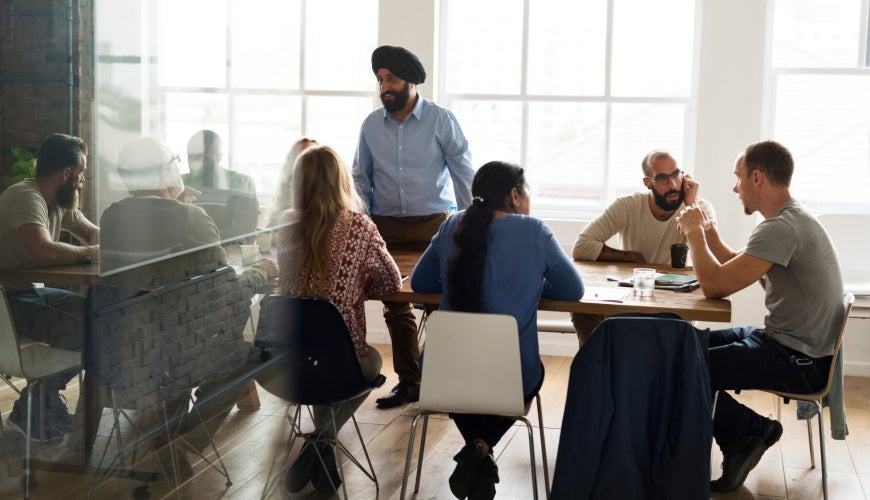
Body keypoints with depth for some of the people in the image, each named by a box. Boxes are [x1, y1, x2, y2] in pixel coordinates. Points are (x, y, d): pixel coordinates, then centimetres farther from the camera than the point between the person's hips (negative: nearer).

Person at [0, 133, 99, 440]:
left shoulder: (59, 201, 8)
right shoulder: (25, 197, -22)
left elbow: (92, 233, 21)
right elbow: (44, 251, -37)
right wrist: (89, 253, -20)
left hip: (29, 291, 10)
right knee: (80, 331, -24)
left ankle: (44, 399, 11)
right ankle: (33, 411, -5)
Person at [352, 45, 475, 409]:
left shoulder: (441, 120, -3)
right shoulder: (371, 125, 6)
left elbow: (464, 174, -1)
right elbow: (361, 178, 12)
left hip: (434, 224, -3)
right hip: (386, 226, 4)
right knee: (395, 306, 7)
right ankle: (408, 381, 19)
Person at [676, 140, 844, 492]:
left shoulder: (782, 228, -25)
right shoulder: (791, 218, 9)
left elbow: (715, 285, -25)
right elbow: (735, 272, 19)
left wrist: (694, 232, -11)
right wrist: (707, 231, 7)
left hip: (799, 361, -10)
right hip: (784, 340, 10)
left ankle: (753, 430, 5)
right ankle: (741, 443, 13)